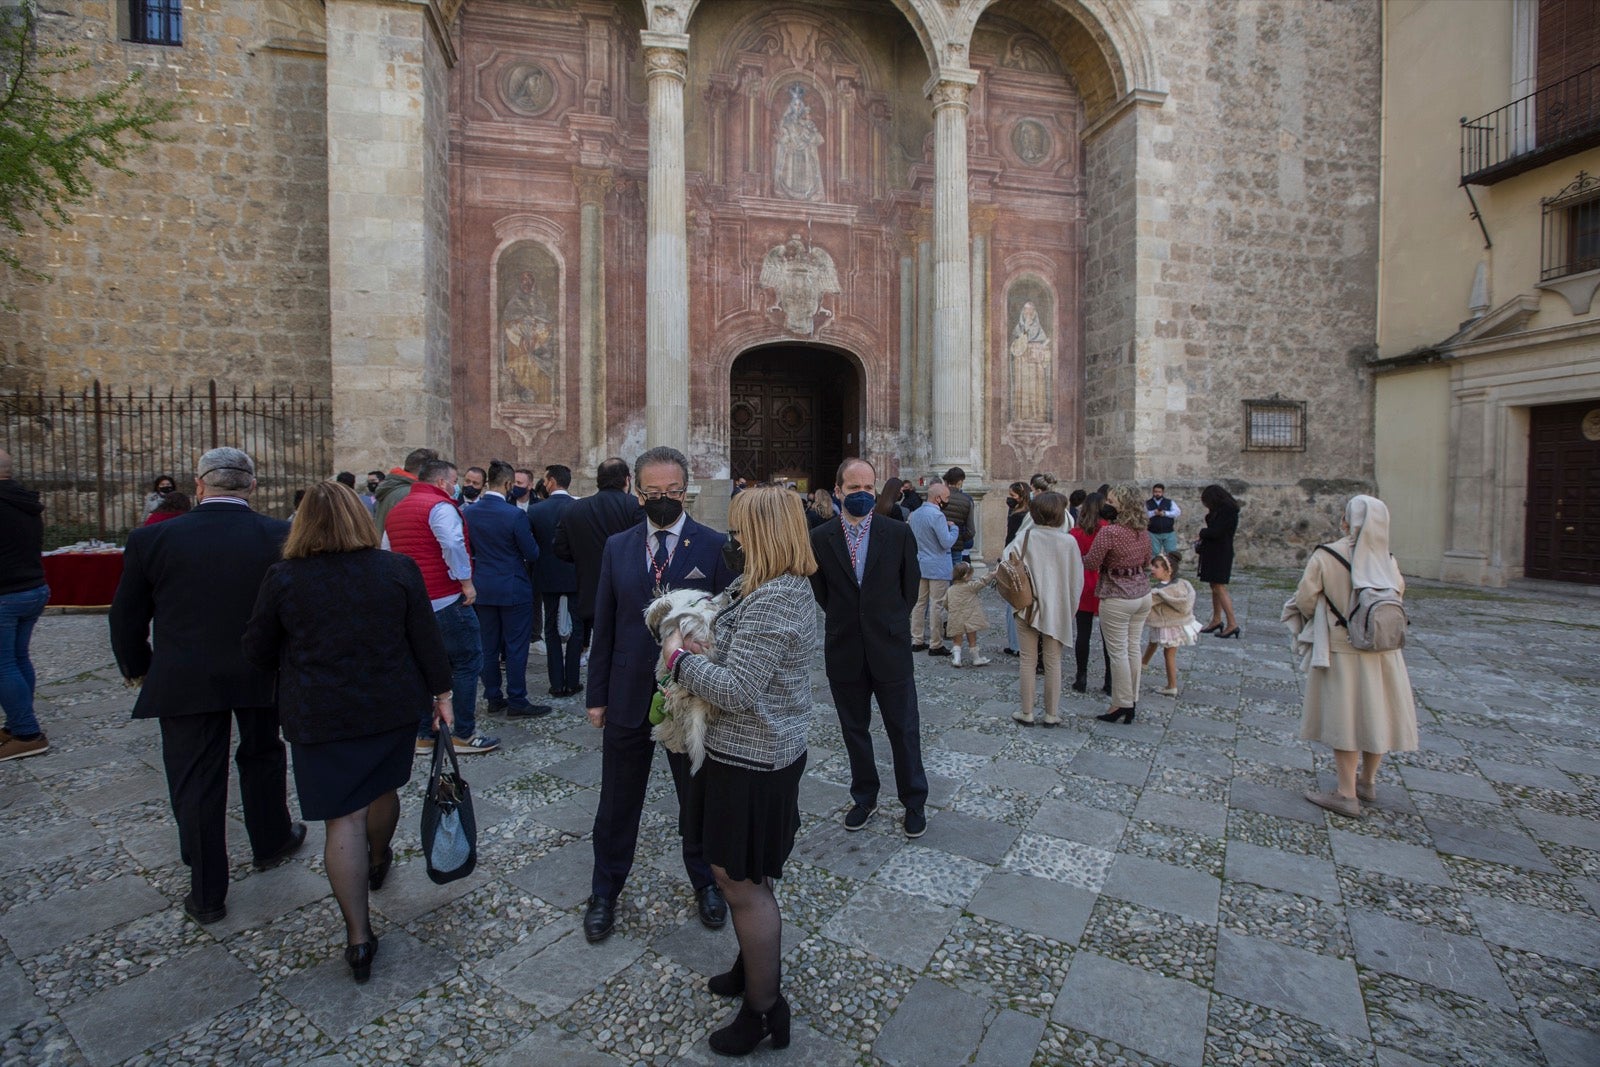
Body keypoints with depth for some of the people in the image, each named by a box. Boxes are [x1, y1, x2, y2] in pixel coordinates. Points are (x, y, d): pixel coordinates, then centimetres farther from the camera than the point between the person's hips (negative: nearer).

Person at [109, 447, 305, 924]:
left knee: (195, 781, 10)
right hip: (260, 677, 1)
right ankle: (271, 841, 40)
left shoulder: (151, 539, -10)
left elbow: (127, 617, 1)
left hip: (183, 682, 0)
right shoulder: (281, 536, -12)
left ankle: (207, 894, 21)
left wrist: (137, 668, 18)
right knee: (261, 755, 23)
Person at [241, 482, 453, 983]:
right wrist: (440, 692, 7)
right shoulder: (398, 569, -7)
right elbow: (427, 640, -4)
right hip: (392, 707, 2)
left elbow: (257, 651, 1)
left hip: (320, 715, -2)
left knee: (344, 818, 4)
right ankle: (378, 862, 51)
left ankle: (358, 935, 7)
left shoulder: (283, 578, -8)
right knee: (383, 788, 24)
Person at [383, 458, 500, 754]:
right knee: (467, 663, 0)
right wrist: (466, 581, -20)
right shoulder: (440, 506, -12)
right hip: (445, 600, -9)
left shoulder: (396, 511, 16)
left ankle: (423, 735, 21)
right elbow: (453, 544, -29)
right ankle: (463, 735, 3)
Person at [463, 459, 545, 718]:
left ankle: (493, 698, 24)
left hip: (481, 588, 5)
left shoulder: (466, 513, -3)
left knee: (488, 646, 14)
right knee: (516, 647, 3)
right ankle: (517, 702, 9)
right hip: (513, 589, -5)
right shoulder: (515, 515, -18)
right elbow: (533, 555, -12)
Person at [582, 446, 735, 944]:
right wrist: (597, 696, 4)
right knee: (618, 802, 18)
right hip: (628, 697, 2)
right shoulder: (617, 547, 1)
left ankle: (705, 881, 44)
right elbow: (604, 627, 4)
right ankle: (605, 891, 42)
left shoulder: (715, 546, -9)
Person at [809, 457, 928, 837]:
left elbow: (911, 586, 5)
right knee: (854, 730, 16)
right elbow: (820, 592, 8)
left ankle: (914, 802, 30)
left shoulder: (899, 533, -5)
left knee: (904, 730, 10)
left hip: (891, 650, -1)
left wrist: (891, 621, 9)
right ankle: (864, 797, 35)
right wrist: (843, 621, 8)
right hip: (844, 653, 1)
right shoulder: (820, 538, -3)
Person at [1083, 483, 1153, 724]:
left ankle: (1122, 705, 11)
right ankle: (1132, 702, 24)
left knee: (1118, 652, 3)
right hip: (1143, 594, 7)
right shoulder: (1144, 532, 4)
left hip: (1117, 598, -7)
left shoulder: (1109, 531, -20)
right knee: (1133, 648, 15)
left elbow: (1091, 563, -16)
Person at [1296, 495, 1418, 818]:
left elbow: (1305, 600, -13)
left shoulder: (1325, 557, -16)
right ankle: (1367, 781, 33)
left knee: (1344, 717, 4)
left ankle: (1347, 794, 9)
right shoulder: (1387, 560, -4)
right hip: (1383, 650, 4)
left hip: (1341, 649, -4)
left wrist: (1323, 620, 7)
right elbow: (1398, 594, 7)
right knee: (1375, 713, 16)